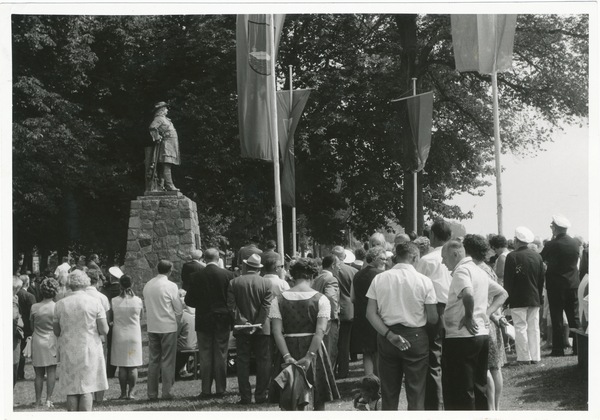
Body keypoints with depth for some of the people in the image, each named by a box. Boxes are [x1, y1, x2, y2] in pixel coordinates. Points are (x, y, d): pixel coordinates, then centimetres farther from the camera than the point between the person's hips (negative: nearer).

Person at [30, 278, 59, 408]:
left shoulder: (34, 307, -2)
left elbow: (32, 326, 8)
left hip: (37, 342, 2)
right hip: (52, 341, -2)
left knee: (39, 373, 7)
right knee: (51, 371, 1)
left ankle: (38, 400, 9)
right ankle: (49, 399, -5)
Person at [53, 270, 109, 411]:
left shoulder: (60, 304, -1)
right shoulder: (94, 302, -6)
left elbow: (56, 332, 4)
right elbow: (104, 330, -7)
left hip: (68, 352, 2)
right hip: (89, 351, -2)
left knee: (71, 391, 8)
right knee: (86, 389, 2)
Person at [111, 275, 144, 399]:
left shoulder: (114, 301, -8)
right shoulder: (138, 301, -7)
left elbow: (110, 319, 2)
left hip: (119, 336, 0)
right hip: (134, 335, 0)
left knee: (122, 366, 5)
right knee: (133, 366, 6)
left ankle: (123, 392, 6)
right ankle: (131, 392, 5)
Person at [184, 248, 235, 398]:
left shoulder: (196, 276, -7)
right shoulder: (227, 275, -7)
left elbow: (189, 300, -3)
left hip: (203, 321, 0)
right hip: (223, 320, 1)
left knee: (205, 357, 5)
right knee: (221, 356, 7)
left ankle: (206, 390, 4)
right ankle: (220, 389, 8)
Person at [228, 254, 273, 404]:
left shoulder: (234, 283, 0)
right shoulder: (266, 283, -4)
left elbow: (231, 305, -5)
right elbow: (266, 306, -9)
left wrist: (242, 321, -7)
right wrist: (257, 324, -10)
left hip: (241, 328, 1)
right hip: (262, 329, -1)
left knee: (242, 362, 5)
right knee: (263, 361, 6)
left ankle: (245, 396, 3)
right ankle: (260, 395, 3)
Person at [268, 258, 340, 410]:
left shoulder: (278, 301, 1)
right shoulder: (320, 299, -4)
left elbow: (277, 332, -8)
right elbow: (320, 331, -14)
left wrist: (287, 356, -13)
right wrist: (310, 356, -16)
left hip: (288, 352, 1)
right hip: (314, 350, -1)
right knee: (318, 401, 8)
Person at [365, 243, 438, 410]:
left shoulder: (379, 279, 0)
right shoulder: (423, 281, -8)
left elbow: (371, 313, -4)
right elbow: (433, 318, -8)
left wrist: (389, 335, -8)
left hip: (386, 338, 3)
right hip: (416, 337, -3)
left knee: (389, 392, 11)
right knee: (416, 392, 3)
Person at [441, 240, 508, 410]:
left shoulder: (461, 271, -12)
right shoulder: (480, 271, 16)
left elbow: (468, 294, -32)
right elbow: (502, 294, 24)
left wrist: (469, 316, -19)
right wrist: (487, 312, 12)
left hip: (461, 338, -9)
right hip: (482, 334, 9)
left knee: (460, 392, -4)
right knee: (479, 387, 15)